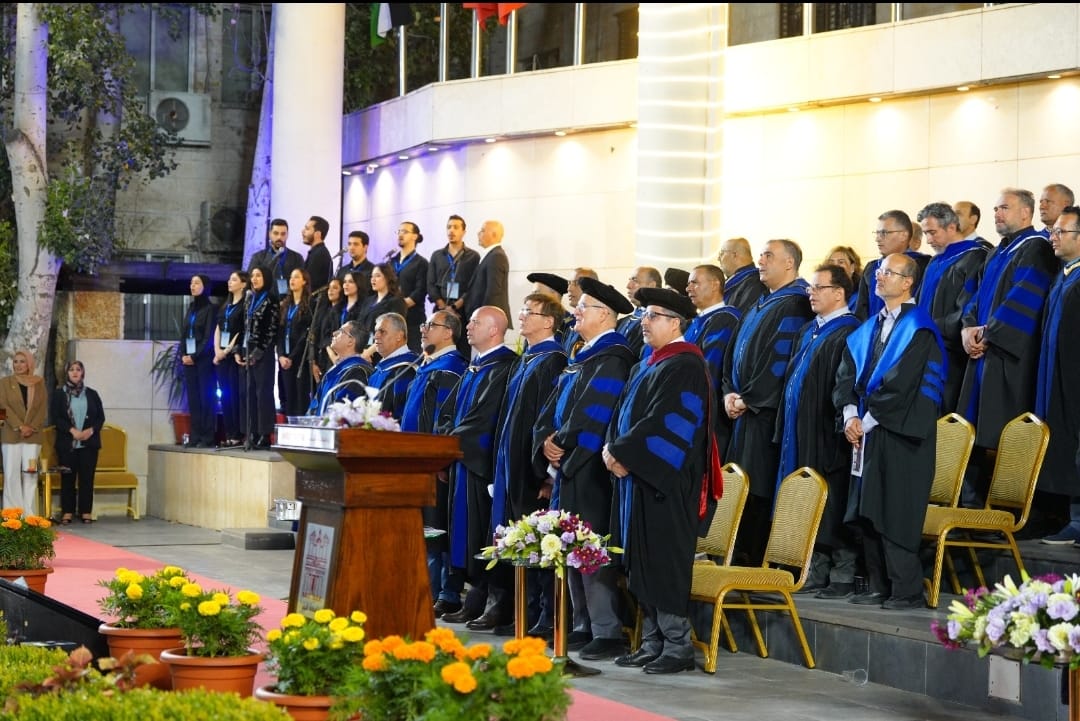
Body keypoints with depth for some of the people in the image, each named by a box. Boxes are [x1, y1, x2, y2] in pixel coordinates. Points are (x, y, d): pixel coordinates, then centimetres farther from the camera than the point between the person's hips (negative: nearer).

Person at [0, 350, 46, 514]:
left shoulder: (39, 383, 10)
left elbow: (43, 407, 5)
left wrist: (32, 427, -8)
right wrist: (20, 426, -13)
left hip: (33, 435, 1)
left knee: (30, 473, -3)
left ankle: (29, 514, -3)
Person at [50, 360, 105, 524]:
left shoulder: (92, 394, 10)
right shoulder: (59, 394, 5)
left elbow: (101, 417, 7)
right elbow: (55, 417, -3)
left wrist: (91, 430, -11)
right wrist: (72, 430, -15)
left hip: (89, 443, 1)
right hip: (67, 443, -1)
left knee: (87, 478, 0)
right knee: (68, 478, 0)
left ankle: (86, 512, 4)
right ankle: (67, 511, 5)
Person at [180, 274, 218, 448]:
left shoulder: (211, 309, -4)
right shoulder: (190, 308, 16)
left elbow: (209, 337, -9)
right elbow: (184, 334, 15)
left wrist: (195, 356, -13)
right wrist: (183, 355, 1)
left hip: (204, 359, -6)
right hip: (189, 359, 6)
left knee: (206, 397, -6)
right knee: (193, 399, 4)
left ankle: (208, 438, -5)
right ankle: (195, 437, 6)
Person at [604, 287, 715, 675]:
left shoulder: (685, 367, -12)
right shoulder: (648, 365, 18)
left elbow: (664, 424, -20)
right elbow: (624, 414, 18)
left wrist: (621, 453, -15)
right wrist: (613, 450, 0)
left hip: (664, 482, -9)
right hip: (637, 476, 9)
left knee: (663, 563, -8)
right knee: (643, 565, 9)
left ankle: (678, 646, -4)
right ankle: (653, 643, 13)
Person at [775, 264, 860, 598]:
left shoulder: (848, 334, -12)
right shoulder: (808, 332, 17)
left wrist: (842, 430, -21)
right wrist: (785, 429, 18)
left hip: (826, 434, -9)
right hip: (800, 436, 9)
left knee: (832, 510, -5)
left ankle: (843, 577, 1)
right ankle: (816, 573, 17)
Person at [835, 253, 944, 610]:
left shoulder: (918, 329, -9)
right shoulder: (868, 329, 17)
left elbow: (901, 385, -16)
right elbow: (847, 373, 12)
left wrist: (867, 420, -12)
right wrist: (850, 415, -4)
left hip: (900, 436, -8)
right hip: (867, 433, 8)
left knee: (895, 514, -9)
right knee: (867, 514, 7)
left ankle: (907, 591, -4)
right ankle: (879, 588, 13)